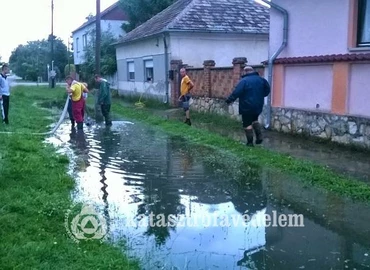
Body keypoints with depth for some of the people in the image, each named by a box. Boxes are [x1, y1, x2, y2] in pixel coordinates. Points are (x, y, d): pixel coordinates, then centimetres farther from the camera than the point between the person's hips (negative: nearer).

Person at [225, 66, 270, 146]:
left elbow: (236, 92, -19)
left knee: (247, 124, 3)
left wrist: (229, 100, -9)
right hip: (258, 106, 6)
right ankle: (259, 136, 11)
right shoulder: (261, 79, 6)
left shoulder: (244, 80, -14)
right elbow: (267, 89, 14)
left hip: (247, 107, -6)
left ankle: (250, 142, 4)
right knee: (255, 120, 26)